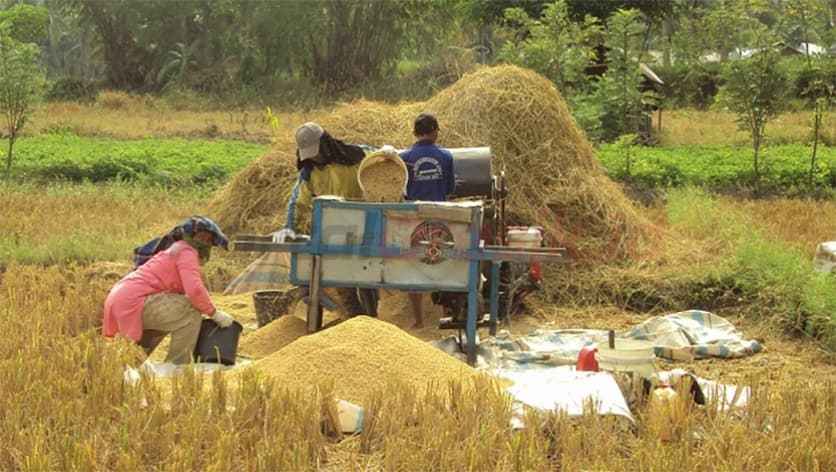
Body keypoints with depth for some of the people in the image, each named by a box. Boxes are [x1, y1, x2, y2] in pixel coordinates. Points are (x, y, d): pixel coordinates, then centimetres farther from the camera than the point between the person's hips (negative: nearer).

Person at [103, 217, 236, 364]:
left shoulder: (174, 252, 26)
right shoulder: (187, 252, -4)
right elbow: (195, 291, -20)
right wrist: (215, 314, -8)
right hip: (133, 302, -10)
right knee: (191, 312, -12)